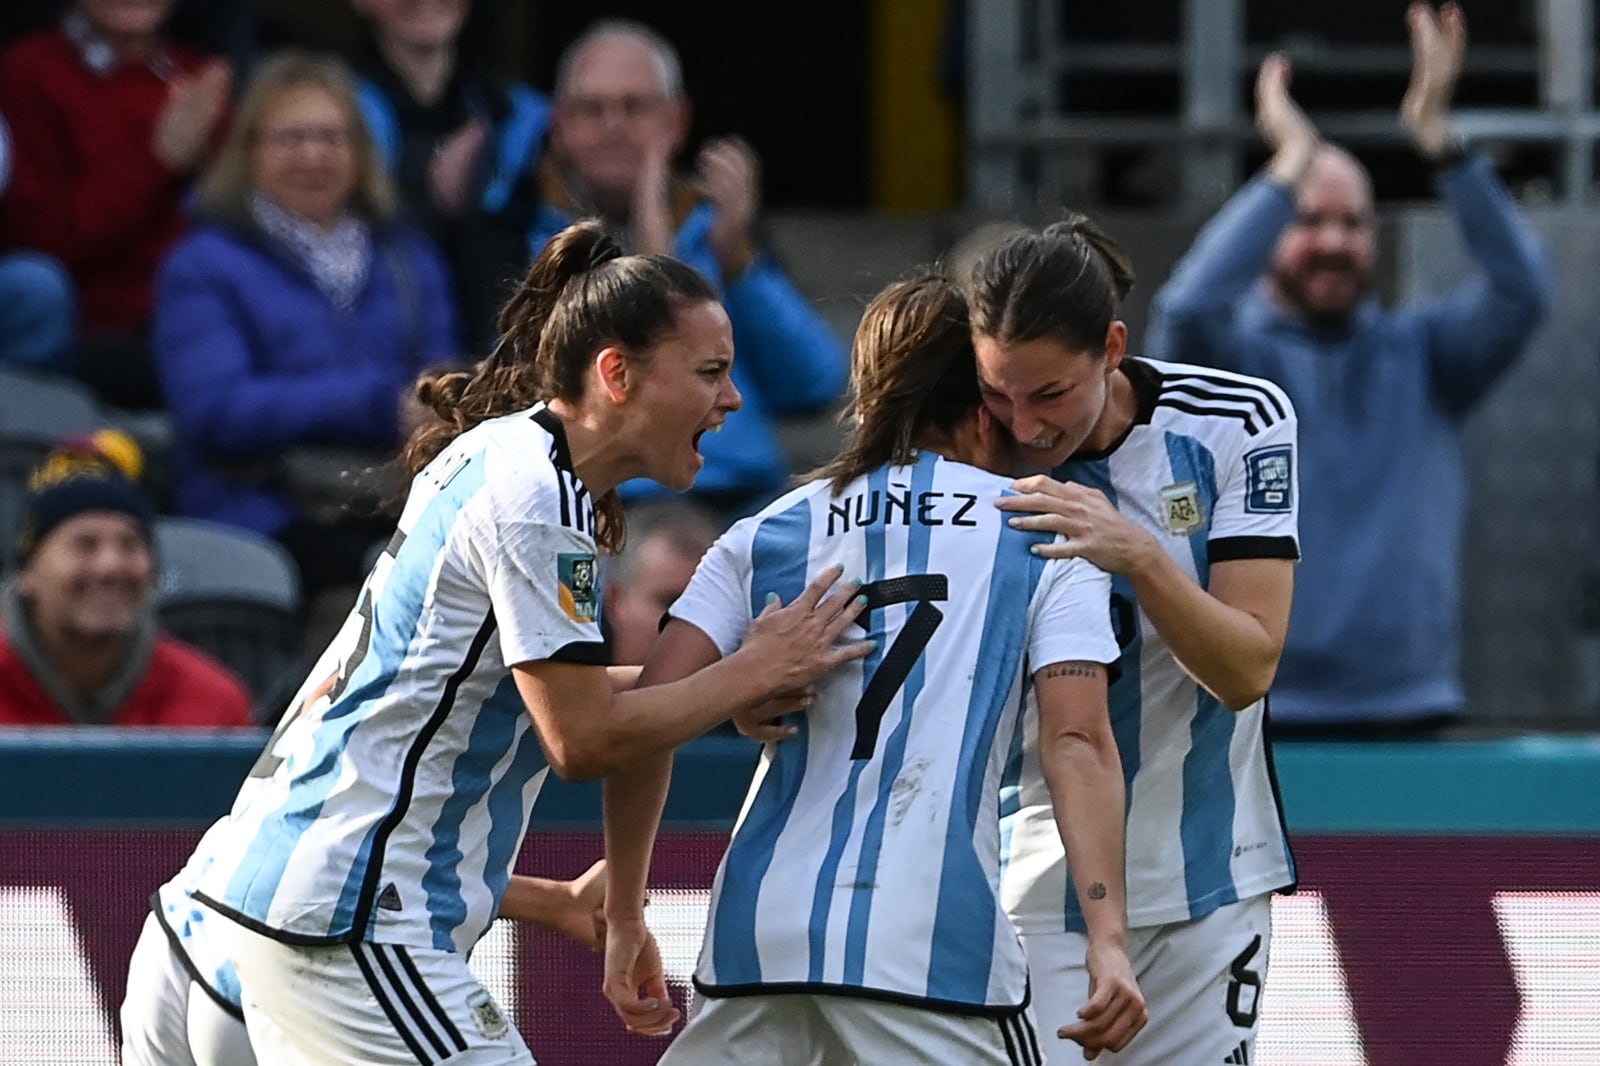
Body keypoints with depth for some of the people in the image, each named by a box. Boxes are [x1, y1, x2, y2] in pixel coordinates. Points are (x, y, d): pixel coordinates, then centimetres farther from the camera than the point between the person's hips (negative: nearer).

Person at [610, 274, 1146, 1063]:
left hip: (758, 934, 3)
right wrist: (1110, 942, -10)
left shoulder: (769, 534, 17)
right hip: (932, 945, -3)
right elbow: (1077, 743, -4)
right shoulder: (1043, 534, 10)